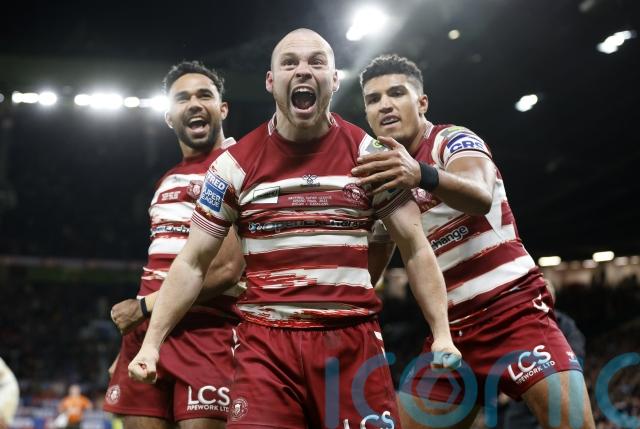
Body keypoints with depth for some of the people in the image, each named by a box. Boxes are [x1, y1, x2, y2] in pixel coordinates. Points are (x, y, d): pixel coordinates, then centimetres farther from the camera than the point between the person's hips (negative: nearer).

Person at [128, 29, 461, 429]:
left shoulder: (368, 154, 3)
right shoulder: (236, 163, 3)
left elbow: (415, 246, 5)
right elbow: (192, 263, 6)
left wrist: (442, 334, -3)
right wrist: (151, 342, 0)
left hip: (353, 340, 1)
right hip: (266, 342, 0)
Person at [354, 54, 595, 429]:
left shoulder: (455, 140, -7)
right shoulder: (383, 177, 12)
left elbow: (480, 197, -32)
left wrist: (423, 175, -51)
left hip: (516, 310, -6)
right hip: (451, 328, 6)